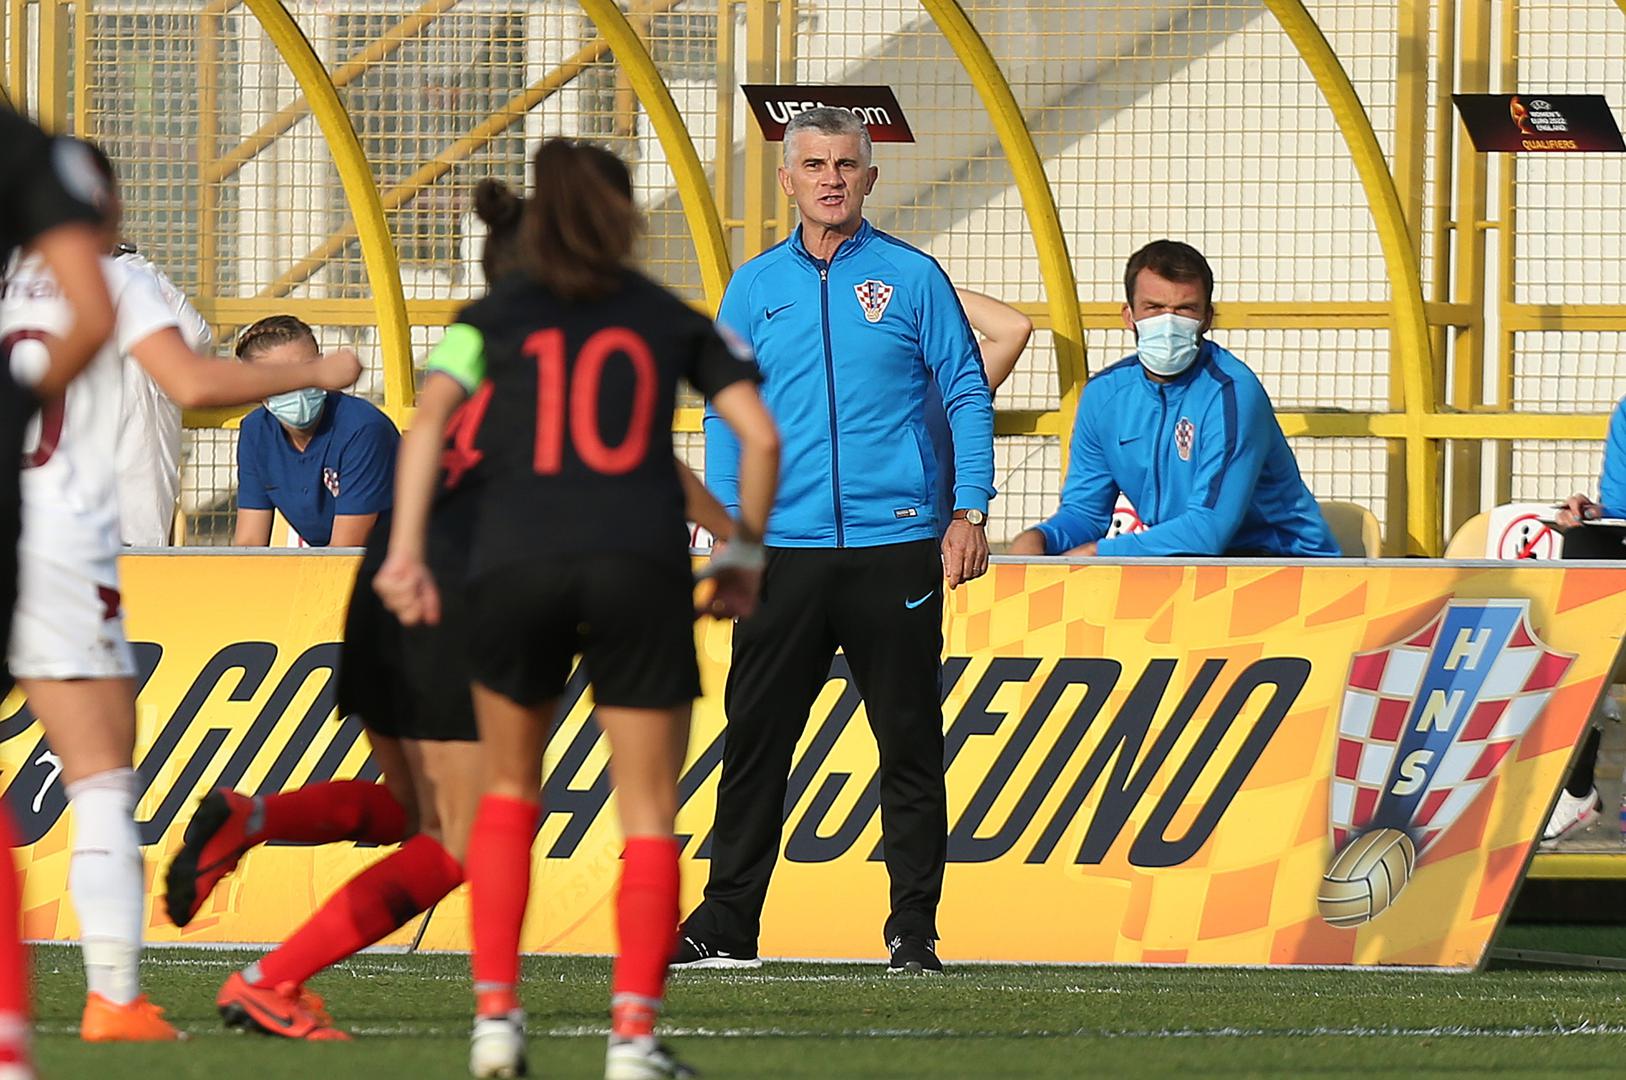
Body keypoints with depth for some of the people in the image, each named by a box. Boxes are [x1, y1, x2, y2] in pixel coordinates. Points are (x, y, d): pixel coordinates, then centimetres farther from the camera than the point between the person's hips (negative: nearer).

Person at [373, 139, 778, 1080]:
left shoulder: (498, 315, 15)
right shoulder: (672, 320, 17)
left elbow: (431, 416, -1)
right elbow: (761, 435, 9)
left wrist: (405, 550, -6)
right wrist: (744, 556, 18)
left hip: (516, 565, 1)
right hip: (641, 566, -1)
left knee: (510, 790, 21)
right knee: (650, 816, 6)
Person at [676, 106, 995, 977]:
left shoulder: (912, 278, 4)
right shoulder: (755, 287, 11)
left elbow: (966, 396, 5)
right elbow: (728, 413, 13)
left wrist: (969, 513, -4)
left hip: (895, 547, -2)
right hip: (784, 548, 2)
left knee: (909, 743, 0)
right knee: (755, 740, 1)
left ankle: (913, 929, 5)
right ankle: (726, 926, 5)